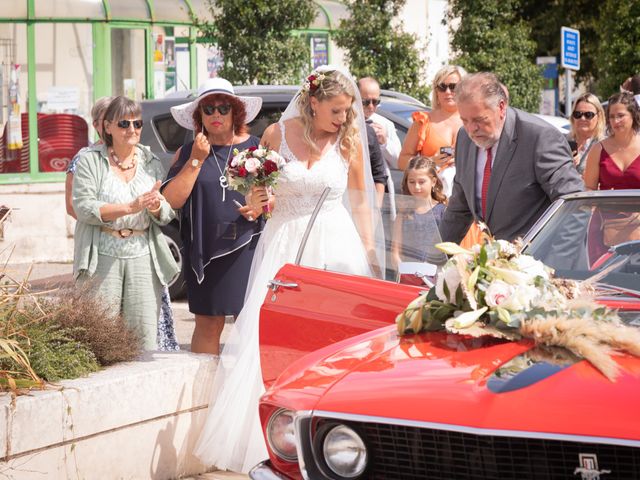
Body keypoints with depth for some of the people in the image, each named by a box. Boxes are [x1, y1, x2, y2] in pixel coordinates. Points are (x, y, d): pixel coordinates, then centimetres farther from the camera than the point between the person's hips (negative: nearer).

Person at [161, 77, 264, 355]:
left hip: (248, 248, 0)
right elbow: (171, 201, -2)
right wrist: (196, 160, -7)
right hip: (204, 251, 1)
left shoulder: (256, 147, 9)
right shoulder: (187, 153, 9)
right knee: (208, 324, 2)